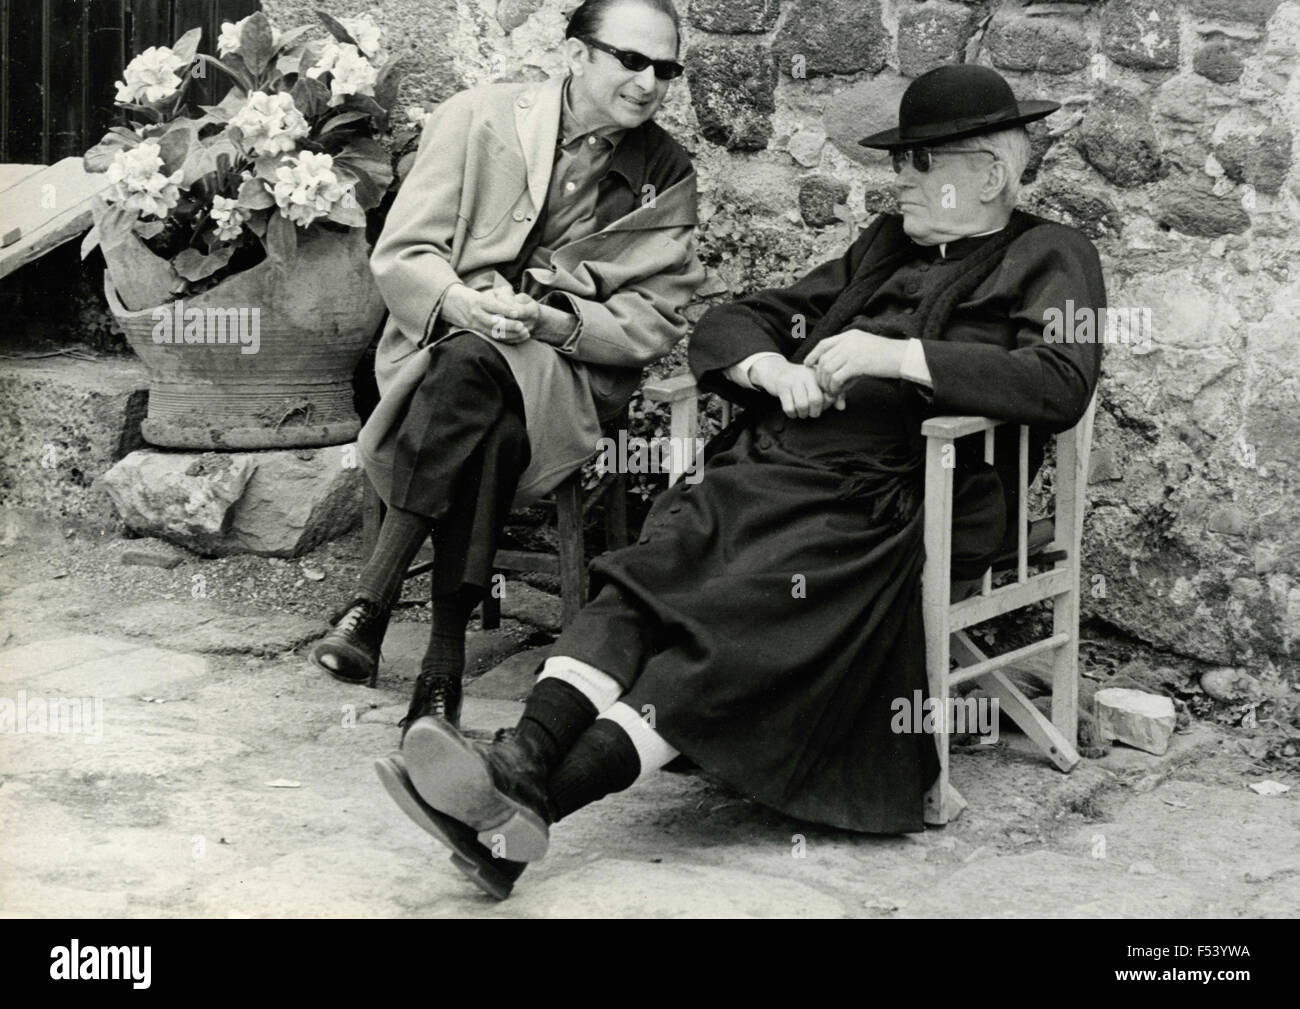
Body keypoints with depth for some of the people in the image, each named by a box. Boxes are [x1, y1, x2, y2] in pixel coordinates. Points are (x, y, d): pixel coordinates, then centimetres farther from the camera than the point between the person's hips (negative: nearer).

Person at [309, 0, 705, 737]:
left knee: (473, 370, -35)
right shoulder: (479, 117, 4)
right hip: (443, 339, 0)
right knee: (489, 432, -37)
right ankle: (444, 660, -35)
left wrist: (554, 321, -15)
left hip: (571, 368, 1)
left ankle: (374, 602, -33)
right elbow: (401, 252, 0)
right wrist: (461, 302, -22)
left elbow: (656, 322, 3)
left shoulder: (669, 176, 8)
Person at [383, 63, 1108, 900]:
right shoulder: (884, 244, 29)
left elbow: (1062, 385, -11)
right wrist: (772, 368, 3)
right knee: (646, 580, -23)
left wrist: (897, 355, -14)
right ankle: (522, 757, -42)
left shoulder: (1049, 259, 11)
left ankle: (536, 801, -43)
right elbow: (730, 324, 27)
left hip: (886, 503, -6)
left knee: (742, 617, -30)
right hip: (773, 468, 6)